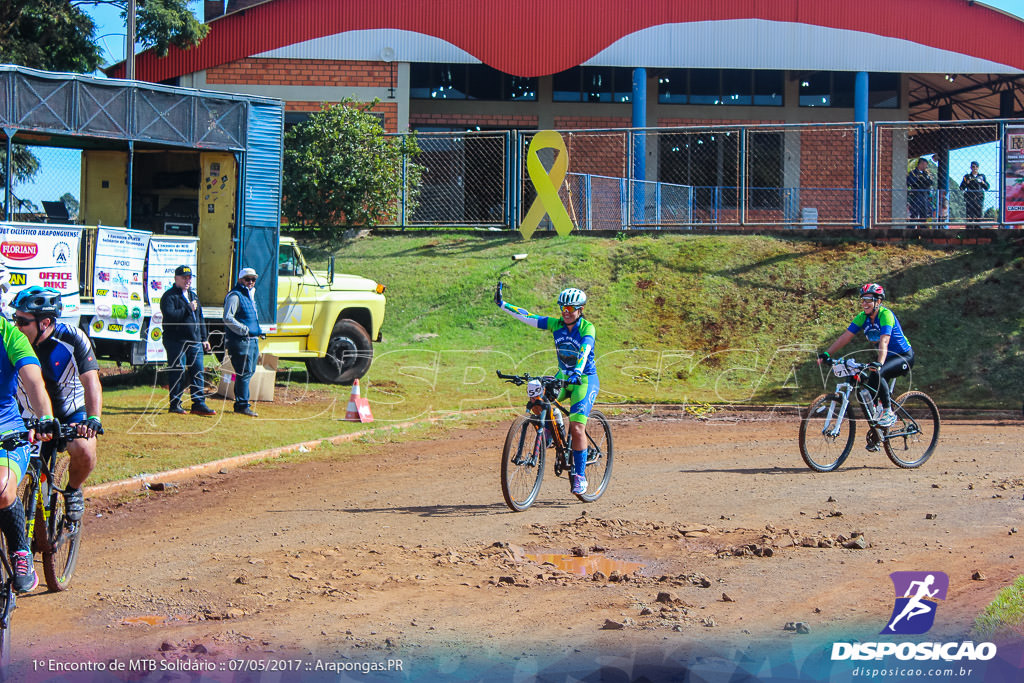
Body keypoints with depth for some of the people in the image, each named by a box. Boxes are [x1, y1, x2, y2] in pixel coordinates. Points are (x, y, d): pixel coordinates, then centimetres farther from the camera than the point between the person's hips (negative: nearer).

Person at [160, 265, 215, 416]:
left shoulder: (193, 295, 21)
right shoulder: (169, 296, -5)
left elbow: (200, 318, 26)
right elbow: (170, 316, -21)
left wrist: (203, 339, 21)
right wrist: (188, 309, -17)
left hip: (195, 341, 7)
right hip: (176, 342, -7)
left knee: (198, 373, 3)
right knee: (179, 373, -4)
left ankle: (198, 404, 7)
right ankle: (175, 404, 5)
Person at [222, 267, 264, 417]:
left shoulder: (249, 296, 21)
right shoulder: (235, 296, -9)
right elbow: (228, 318, -19)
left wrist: (259, 332, 18)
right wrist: (244, 330, -19)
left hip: (252, 341, 10)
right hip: (240, 341, -10)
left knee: (249, 372, 12)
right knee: (244, 373, -11)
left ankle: (240, 404, 20)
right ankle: (242, 405, -10)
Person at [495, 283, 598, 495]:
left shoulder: (587, 328, -17)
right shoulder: (556, 324, -2)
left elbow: (584, 351, -34)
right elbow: (528, 317, -5)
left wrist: (577, 372, -51)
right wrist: (502, 304, -10)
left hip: (585, 380, -5)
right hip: (563, 376, 5)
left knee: (577, 427, -16)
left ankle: (580, 476, -4)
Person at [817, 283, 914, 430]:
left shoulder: (885, 315, -24)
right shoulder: (862, 317, -3)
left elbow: (884, 341, -38)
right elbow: (845, 337, -6)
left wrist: (879, 364, -53)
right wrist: (826, 354, -16)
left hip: (904, 357, -8)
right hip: (888, 358, 8)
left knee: (876, 374, -31)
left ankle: (889, 413, -20)